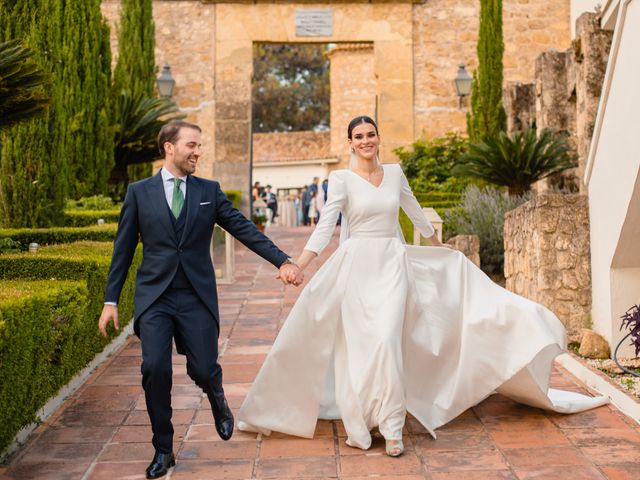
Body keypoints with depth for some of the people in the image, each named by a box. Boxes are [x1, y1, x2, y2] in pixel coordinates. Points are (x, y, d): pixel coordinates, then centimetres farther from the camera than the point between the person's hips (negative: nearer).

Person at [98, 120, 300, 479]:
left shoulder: (209, 191, 6)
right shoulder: (139, 192, 4)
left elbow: (244, 229, 2)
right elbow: (123, 249, 6)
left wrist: (283, 260, -9)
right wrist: (111, 300, 3)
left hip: (197, 296, 0)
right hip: (154, 297, 0)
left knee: (203, 369, -4)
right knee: (155, 369, -9)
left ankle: (217, 398, 35)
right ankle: (163, 449, 11)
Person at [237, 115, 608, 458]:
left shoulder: (395, 173, 8)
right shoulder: (342, 178, -3)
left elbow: (415, 211, 23)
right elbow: (326, 225, -12)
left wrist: (438, 244, 36)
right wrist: (297, 265, -25)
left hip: (393, 264, 2)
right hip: (356, 266, -1)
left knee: (388, 340, -11)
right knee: (358, 344, -1)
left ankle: (392, 427, -4)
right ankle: (361, 418, 15)